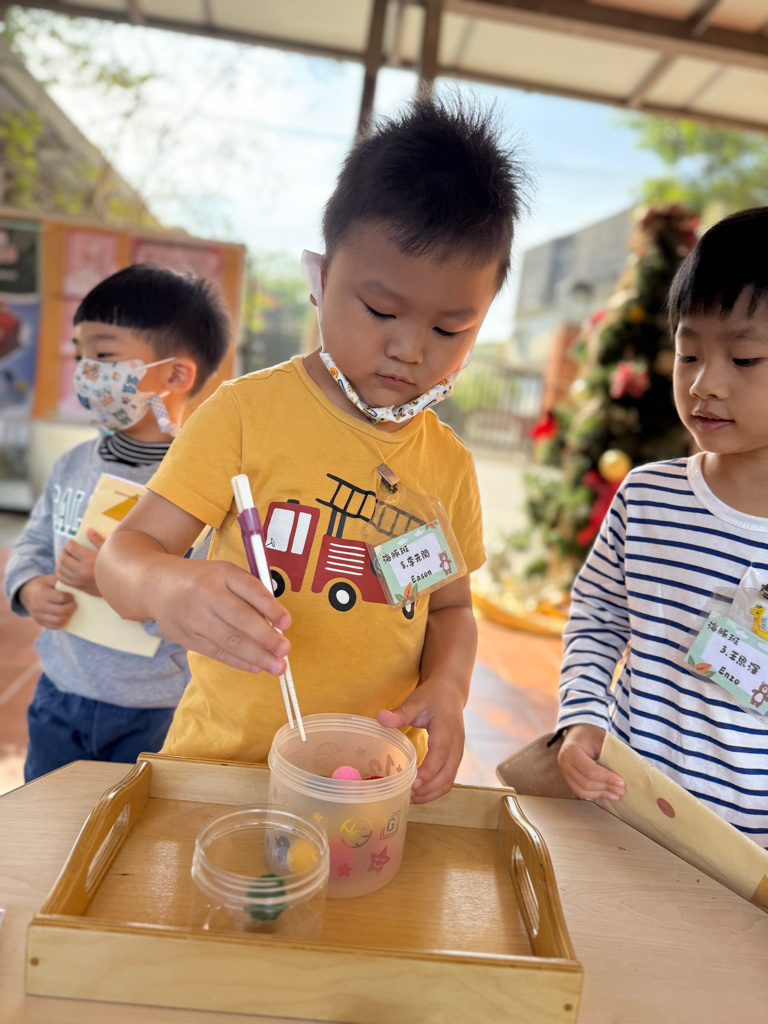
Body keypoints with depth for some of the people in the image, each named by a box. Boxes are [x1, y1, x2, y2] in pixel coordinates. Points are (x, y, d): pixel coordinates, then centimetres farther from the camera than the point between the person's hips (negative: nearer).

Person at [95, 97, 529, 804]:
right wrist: (169, 588, -31)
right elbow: (125, 553, -8)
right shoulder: (248, 411, -7)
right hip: (227, 764, -2)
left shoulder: (449, 462, 5)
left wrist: (447, 685, -6)